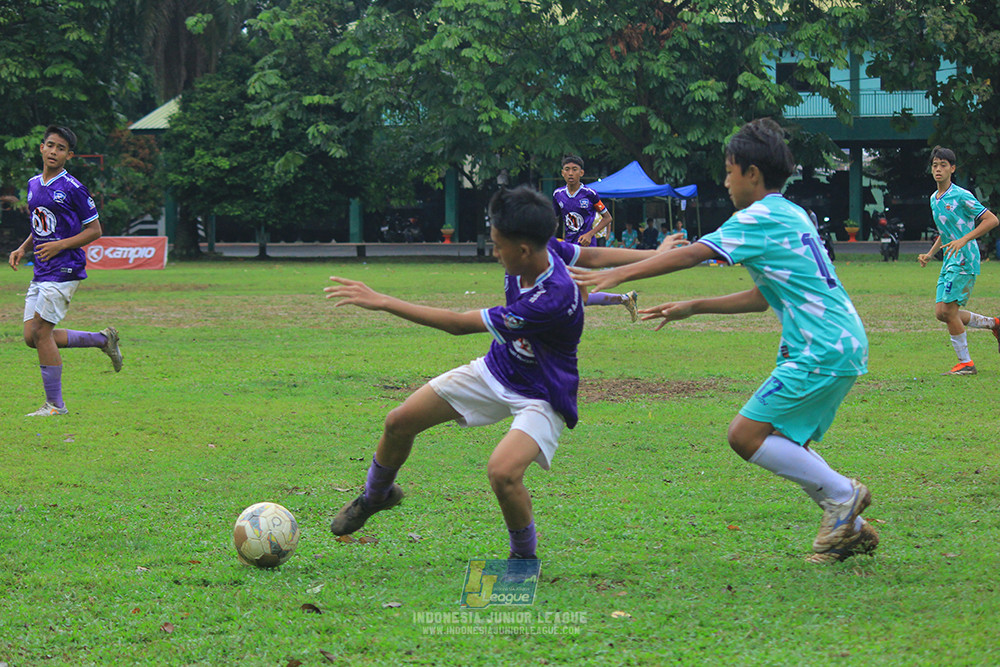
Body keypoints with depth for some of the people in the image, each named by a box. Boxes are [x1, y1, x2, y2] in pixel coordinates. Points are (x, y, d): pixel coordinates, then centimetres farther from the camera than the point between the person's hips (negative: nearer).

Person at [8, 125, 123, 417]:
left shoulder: (72, 189, -9)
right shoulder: (33, 185, 13)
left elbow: (94, 230, -6)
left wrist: (60, 245, -17)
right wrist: (23, 249, 9)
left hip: (64, 269, -8)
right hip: (41, 271, 8)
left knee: (41, 331, -12)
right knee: (32, 337, 4)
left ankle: (55, 404, -3)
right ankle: (103, 339, 20)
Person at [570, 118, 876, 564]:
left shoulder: (759, 218, -9)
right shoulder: (790, 216, 20)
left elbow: (690, 256, -16)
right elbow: (762, 297, 25)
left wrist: (616, 274, -14)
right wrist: (693, 308, 24)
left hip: (823, 351, -10)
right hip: (842, 345, 10)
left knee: (746, 435, -10)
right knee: (780, 442, 14)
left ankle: (842, 495, -3)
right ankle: (851, 528, 14)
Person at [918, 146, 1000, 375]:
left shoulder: (962, 196, -11)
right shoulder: (934, 199, 14)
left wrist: (964, 240, -22)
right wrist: (930, 254, 16)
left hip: (964, 260, -9)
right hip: (949, 261, 9)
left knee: (948, 310, -12)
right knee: (941, 312, 6)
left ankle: (965, 363, -2)